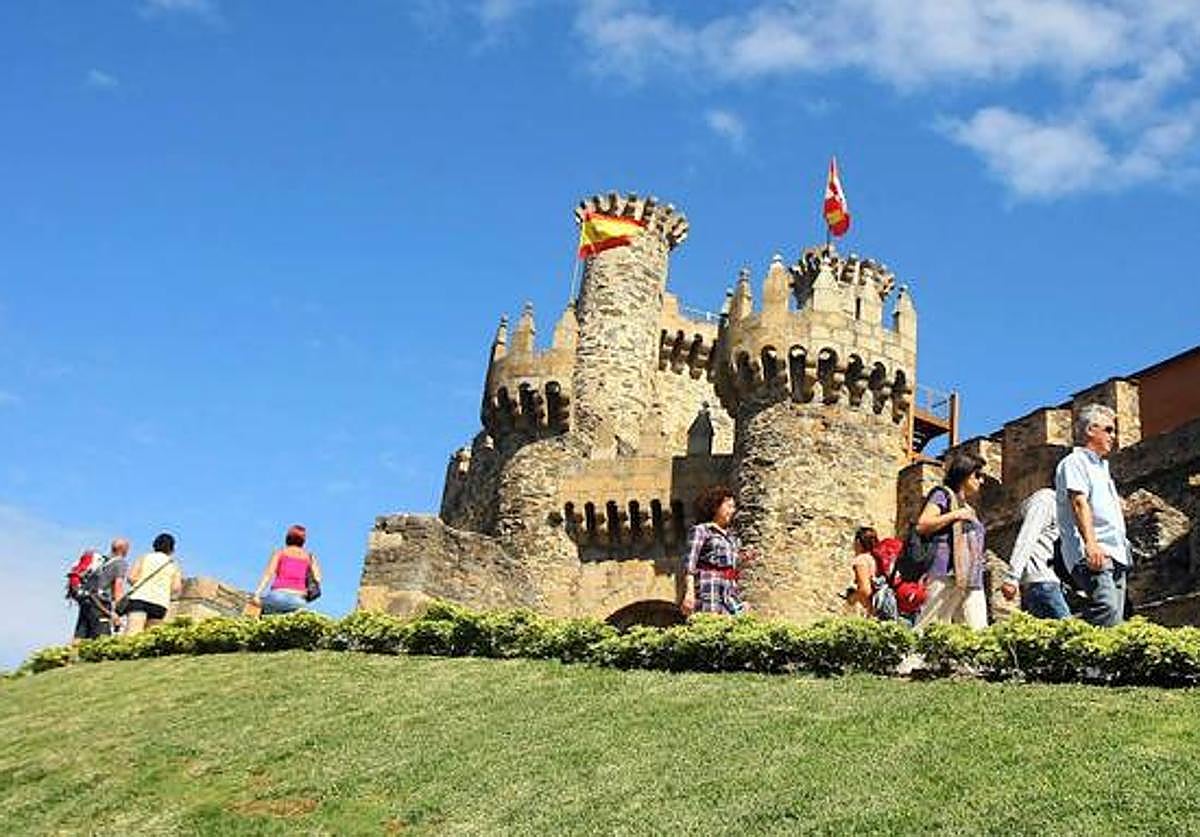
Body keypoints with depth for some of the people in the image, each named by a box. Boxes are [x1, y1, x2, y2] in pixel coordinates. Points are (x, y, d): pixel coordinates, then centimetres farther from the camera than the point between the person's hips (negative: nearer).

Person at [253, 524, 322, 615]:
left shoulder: (280, 553, 14)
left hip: (279, 595, -2)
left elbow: (269, 573, 0)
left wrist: (257, 593, -6)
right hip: (299, 599, 2)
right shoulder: (310, 557, 18)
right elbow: (317, 578, 3)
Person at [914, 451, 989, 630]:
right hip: (947, 575, -8)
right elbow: (922, 526, -8)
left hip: (972, 580, 8)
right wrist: (955, 515, -7)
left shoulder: (969, 509, 27)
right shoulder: (943, 495, 6)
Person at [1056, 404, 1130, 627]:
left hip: (1115, 556, 9)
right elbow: (1079, 502, -13)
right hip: (1092, 556, -9)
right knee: (1108, 613, -26)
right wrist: (1090, 543, -26)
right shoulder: (1075, 462, 2)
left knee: (1116, 620, -2)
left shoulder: (1101, 467, 31)